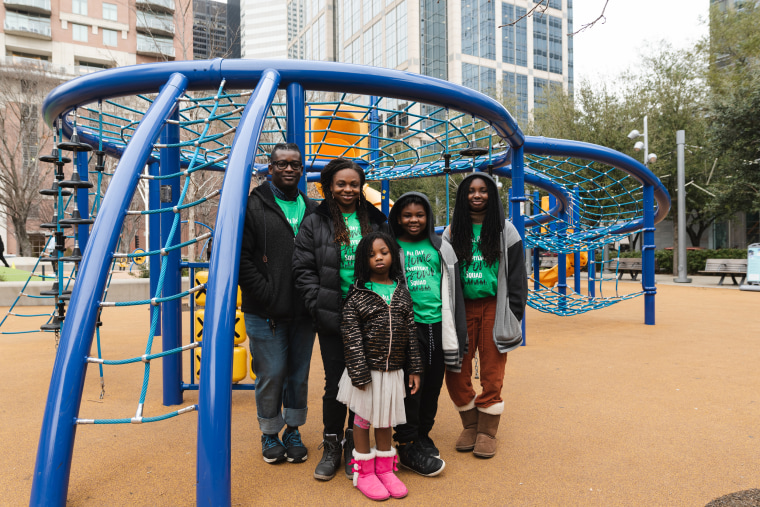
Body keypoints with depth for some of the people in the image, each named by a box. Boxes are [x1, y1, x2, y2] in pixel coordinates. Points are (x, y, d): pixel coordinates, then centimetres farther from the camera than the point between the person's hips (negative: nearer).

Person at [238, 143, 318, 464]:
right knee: (271, 374, 4)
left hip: (303, 313, 4)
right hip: (265, 313, -3)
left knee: (299, 374, 12)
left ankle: (293, 431, 30)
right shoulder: (253, 206, -1)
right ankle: (270, 433, 26)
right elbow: (241, 259, -6)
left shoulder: (313, 210, 10)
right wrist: (269, 296, -12)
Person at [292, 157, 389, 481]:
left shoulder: (377, 221, 8)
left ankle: (354, 447, 26)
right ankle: (331, 448, 25)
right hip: (332, 318, -1)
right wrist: (319, 306, -9)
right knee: (335, 382, 6)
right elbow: (303, 269, 0)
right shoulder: (315, 223, 3)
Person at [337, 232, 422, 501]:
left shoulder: (402, 292, 3)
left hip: (393, 370, 4)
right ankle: (364, 471, 28)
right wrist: (360, 374, -15)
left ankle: (384, 468, 34)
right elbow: (351, 338, -13)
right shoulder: (358, 296, -10)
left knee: (386, 418, 17)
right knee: (363, 418, 10)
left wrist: (414, 368, 6)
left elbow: (411, 333, 6)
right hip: (367, 369, -4)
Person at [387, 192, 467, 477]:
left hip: (437, 324, 4)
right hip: (408, 325, -4)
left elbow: (451, 289, 15)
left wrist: (454, 332, 12)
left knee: (433, 385, 12)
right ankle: (407, 445, 10)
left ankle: (423, 436, 30)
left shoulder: (441, 248, 13)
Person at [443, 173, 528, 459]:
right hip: (462, 308, 2)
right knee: (456, 373, 2)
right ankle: (470, 425, 24)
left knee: (492, 374, 3)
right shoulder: (453, 231, 9)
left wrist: (514, 313, -4)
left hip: (493, 308, -2)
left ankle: (487, 431, 21)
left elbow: (516, 275, 3)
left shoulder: (505, 231, 4)